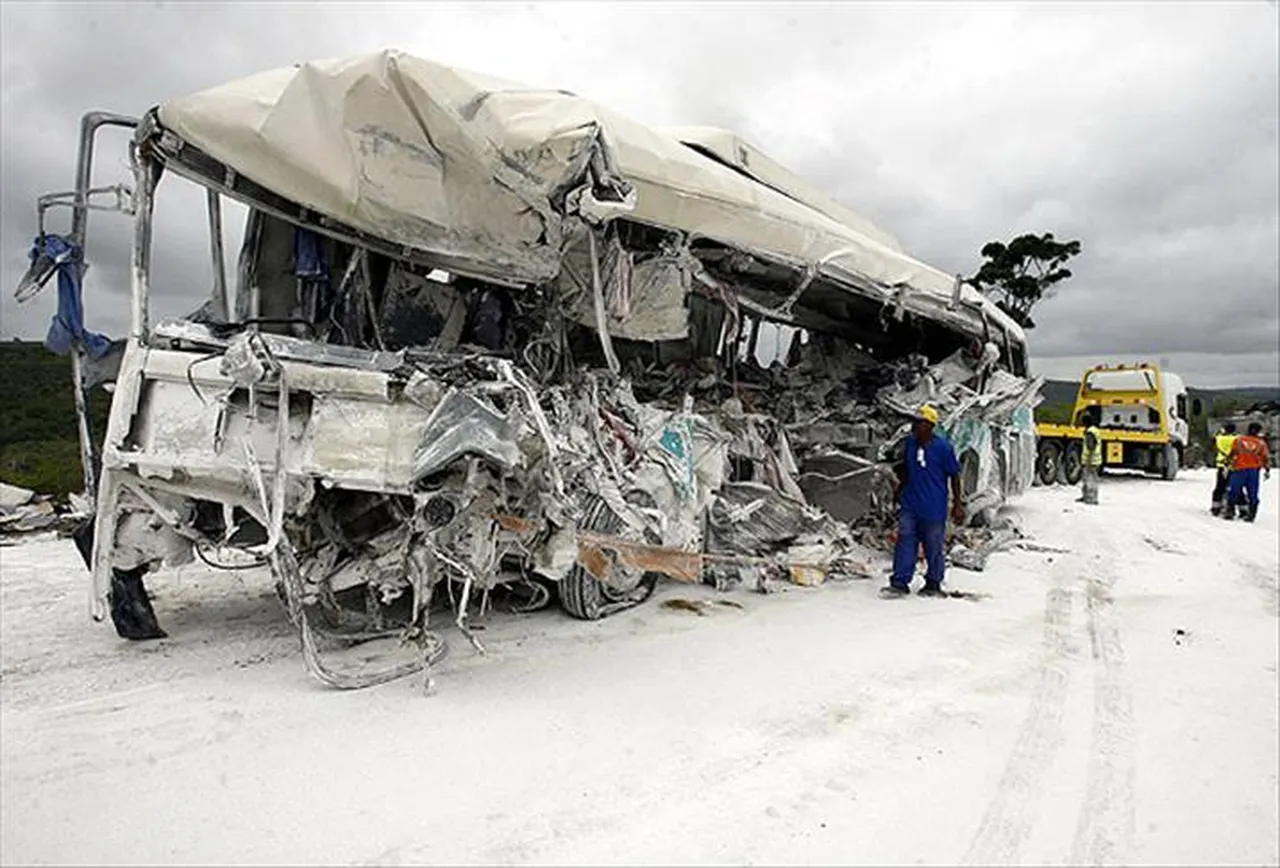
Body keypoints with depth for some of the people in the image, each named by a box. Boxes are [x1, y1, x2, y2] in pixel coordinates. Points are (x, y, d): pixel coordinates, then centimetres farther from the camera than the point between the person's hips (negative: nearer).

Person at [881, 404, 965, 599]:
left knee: (934, 547, 8)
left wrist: (958, 504, -5)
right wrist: (900, 489, 23)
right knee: (905, 542, 0)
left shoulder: (943, 447, -12)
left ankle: (933, 584, 23)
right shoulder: (910, 442, 4)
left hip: (934, 508, -4)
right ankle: (900, 583, 4)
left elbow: (954, 476, -6)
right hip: (910, 505, 5)